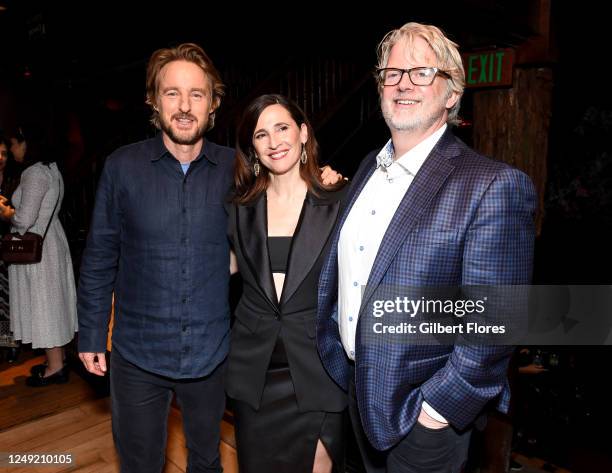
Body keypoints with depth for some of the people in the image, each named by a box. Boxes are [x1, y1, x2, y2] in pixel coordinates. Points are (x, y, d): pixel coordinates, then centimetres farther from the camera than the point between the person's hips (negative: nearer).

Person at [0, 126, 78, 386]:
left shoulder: (34, 174, -19)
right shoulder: (50, 168, 11)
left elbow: (25, 219, -24)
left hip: (36, 250, -10)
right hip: (50, 242, 10)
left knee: (42, 304, 0)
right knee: (51, 303, 15)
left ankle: (55, 367, 10)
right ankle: (57, 358, 27)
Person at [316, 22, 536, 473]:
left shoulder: (495, 186, -21)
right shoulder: (370, 167, 2)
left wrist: (439, 406, -17)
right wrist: (337, 360, 11)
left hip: (421, 415, -6)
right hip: (356, 387, 7)